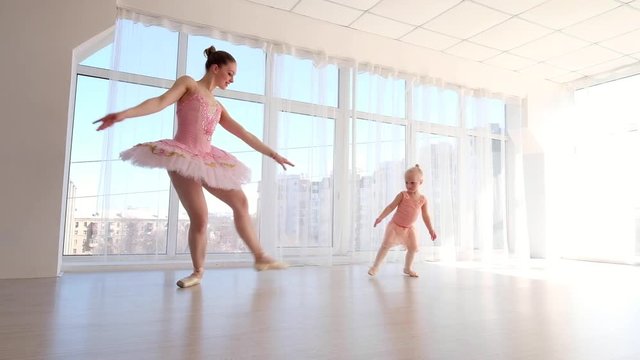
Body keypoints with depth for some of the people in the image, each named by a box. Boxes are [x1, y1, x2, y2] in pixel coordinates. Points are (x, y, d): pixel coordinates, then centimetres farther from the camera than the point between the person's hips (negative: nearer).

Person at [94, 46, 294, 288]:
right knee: (200, 216, -14)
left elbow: (244, 134, 20)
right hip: (182, 156, -7)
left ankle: (260, 257, 18)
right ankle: (198, 272, 6)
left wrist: (272, 154, 19)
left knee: (240, 202, 7)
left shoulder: (217, 107, 21)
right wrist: (124, 114, -27)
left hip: (207, 159, 7)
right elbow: (161, 101, -10)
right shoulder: (188, 83, 6)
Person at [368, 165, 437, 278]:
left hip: (409, 228, 4)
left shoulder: (423, 199, -4)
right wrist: (380, 217, -20)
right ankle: (375, 266, -1)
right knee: (386, 245, -11)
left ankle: (407, 268, 24)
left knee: (413, 248, 4)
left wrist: (431, 230, 4)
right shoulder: (402, 195, -13)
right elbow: (391, 207, -12)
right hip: (395, 226, -4)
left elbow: (425, 216, 4)